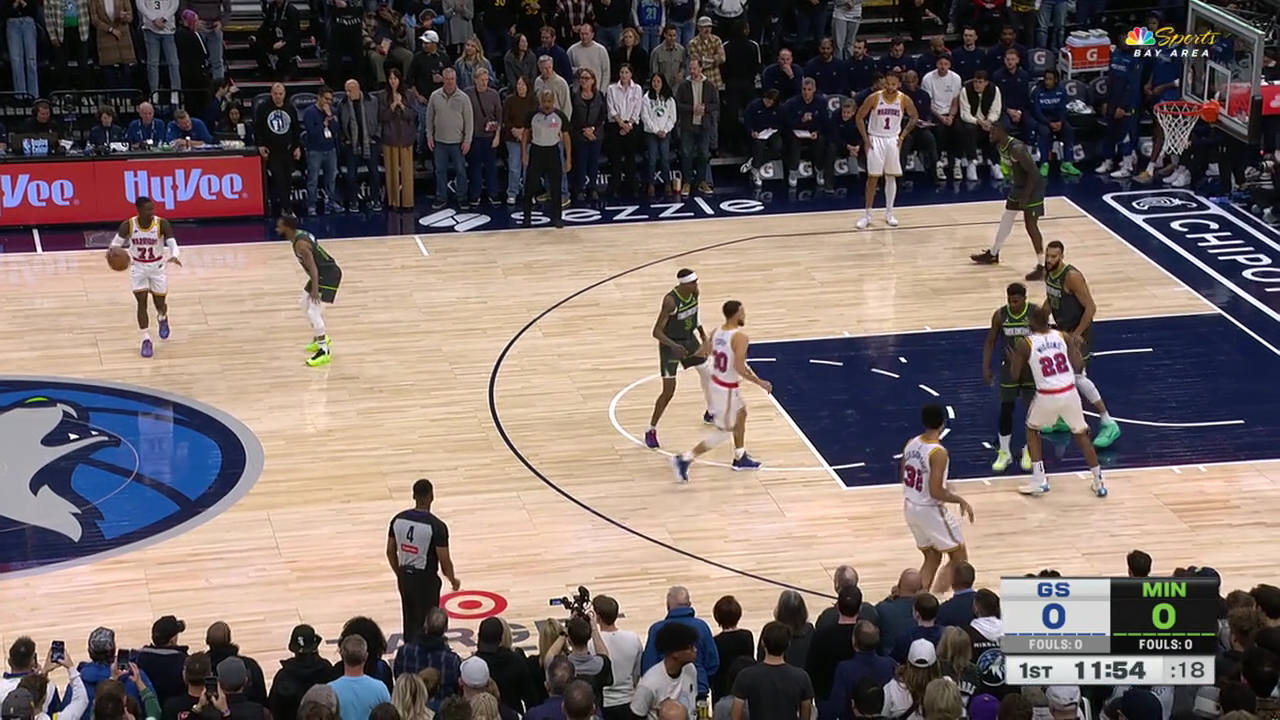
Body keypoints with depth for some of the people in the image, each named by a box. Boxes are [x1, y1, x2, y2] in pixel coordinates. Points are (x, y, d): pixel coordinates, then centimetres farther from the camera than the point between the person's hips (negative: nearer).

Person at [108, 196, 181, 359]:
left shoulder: (162, 224, -21)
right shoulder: (128, 225, -18)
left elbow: (172, 243, -25)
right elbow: (116, 242, -5)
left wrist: (174, 256, -48)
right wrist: (112, 251, -29)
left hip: (157, 267, 0)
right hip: (138, 267, 0)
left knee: (160, 304, 10)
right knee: (142, 303, -6)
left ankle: (162, 318, 46)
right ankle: (146, 340, 3)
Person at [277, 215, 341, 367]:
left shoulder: (300, 244, -23)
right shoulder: (300, 234, 8)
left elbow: (312, 267, -28)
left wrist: (315, 289, -32)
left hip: (328, 275, -11)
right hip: (324, 272, 11)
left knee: (313, 312, -15)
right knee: (306, 302, 26)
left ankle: (324, 352, -12)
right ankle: (321, 338, 38)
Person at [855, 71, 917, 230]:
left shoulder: (904, 100, -9)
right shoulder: (874, 98, -15)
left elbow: (914, 117, 9)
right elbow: (860, 117, -5)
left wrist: (902, 136, 2)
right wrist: (866, 139, -9)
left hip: (893, 140, 2)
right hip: (876, 140, -2)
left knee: (891, 177, 7)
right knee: (873, 177, -4)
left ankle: (889, 213, 17)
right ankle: (867, 215, 3)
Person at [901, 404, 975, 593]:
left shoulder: (911, 443, 0)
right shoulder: (938, 453, -24)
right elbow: (936, 492, -25)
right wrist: (961, 501, -12)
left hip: (910, 507, 8)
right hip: (930, 510, -8)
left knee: (932, 558, 22)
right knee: (959, 559, 7)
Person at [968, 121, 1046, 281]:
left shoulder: (1017, 148, -30)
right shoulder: (1000, 146, -2)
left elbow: (1033, 173, -29)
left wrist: (1025, 197, -27)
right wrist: (1012, 183, 16)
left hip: (1033, 187, -10)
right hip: (1018, 185, 10)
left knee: (1031, 225, -10)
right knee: (1006, 219, 20)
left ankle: (1042, 266, -4)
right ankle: (992, 254, 37)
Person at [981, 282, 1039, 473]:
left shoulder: (1036, 312, -15)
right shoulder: (1000, 315, -10)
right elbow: (990, 342, 1)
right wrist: (986, 367, -5)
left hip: (1032, 365, -1)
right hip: (1010, 366, 1)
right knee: (1006, 409, 3)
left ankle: (1028, 452, 20)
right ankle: (1004, 453, 15)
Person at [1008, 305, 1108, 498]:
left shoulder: (1026, 344, -3)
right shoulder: (1064, 337, 4)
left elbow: (1015, 375, 5)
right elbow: (1078, 366, 1)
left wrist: (1014, 359, 26)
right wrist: (1077, 348, 21)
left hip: (1046, 396, -2)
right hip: (1069, 393, 2)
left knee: (1032, 431, 25)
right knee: (1081, 435, 21)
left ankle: (1039, 481, 16)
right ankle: (1099, 483, 19)